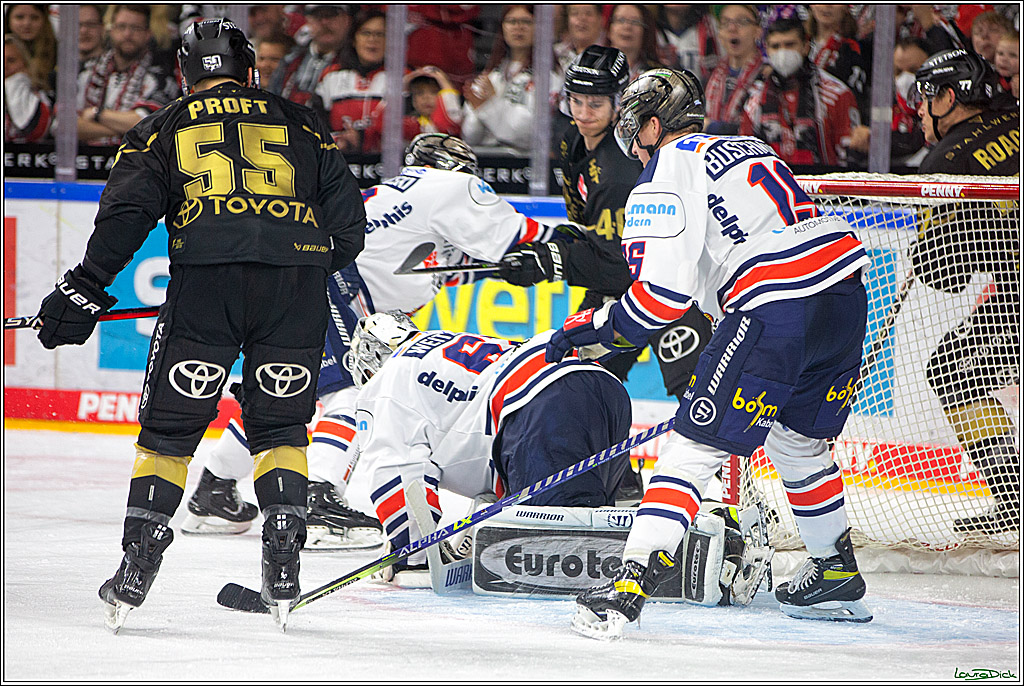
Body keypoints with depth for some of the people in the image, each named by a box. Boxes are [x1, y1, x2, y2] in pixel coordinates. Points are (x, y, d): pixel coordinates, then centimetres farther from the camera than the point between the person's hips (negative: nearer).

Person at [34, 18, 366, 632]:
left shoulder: (164, 129, 20)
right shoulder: (301, 125, 25)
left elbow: (125, 213, 6)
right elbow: (348, 220, 19)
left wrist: (85, 289, 6)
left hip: (204, 281, -1)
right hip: (296, 282, 1)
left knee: (170, 425, 6)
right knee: (279, 422, 16)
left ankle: (137, 568, 0)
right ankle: (283, 567, 6)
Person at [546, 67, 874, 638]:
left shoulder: (666, 174, 1)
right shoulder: (751, 149, 26)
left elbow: (663, 295, -8)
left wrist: (591, 330, 4)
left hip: (774, 309, -8)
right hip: (847, 296, 8)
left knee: (696, 445, -8)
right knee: (800, 440, 27)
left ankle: (634, 581, -18)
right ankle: (837, 574, 35)